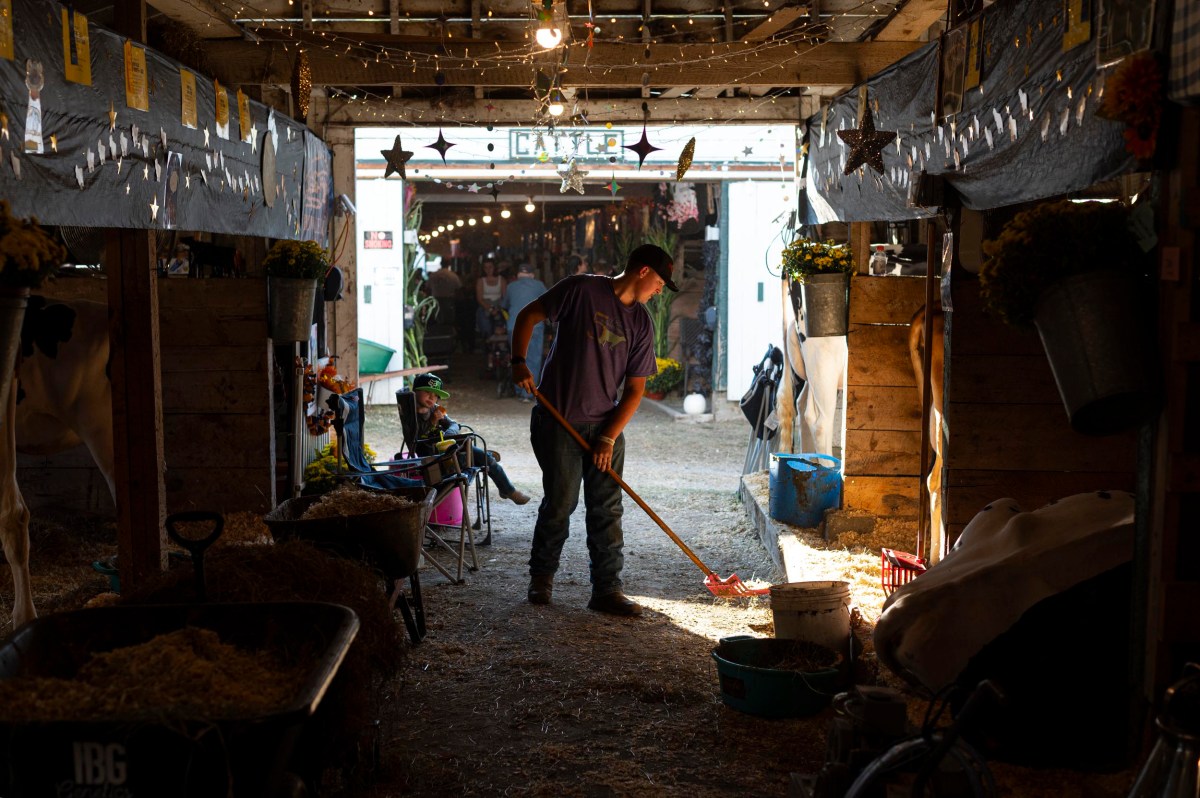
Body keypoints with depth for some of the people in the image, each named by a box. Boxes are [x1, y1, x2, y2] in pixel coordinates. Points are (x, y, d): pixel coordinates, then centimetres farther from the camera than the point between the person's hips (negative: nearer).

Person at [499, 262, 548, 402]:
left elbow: (504, 304, 27)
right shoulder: (539, 285, 5)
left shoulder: (511, 286, 12)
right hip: (534, 327, -3)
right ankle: (528, 393, -6)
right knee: (532, 361, 0)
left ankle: (519, 391, 21)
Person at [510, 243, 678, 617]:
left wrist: (609, 437, -6)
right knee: (560, 502, 2)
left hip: (606, 425, 4)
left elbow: (634, 389, 3)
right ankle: (541, 577, 23)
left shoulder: (641, 323, 4)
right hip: (558, 420, -4)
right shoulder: (582, 289, -8)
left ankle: (607, 590, 12)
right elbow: (528, 316, -2)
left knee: (607, 509, 4)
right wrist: (519, 362, -16)